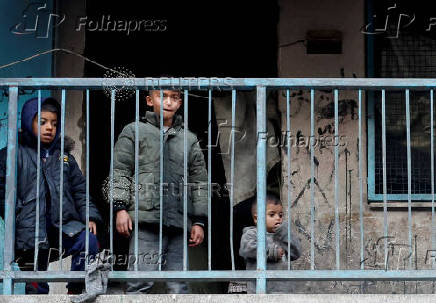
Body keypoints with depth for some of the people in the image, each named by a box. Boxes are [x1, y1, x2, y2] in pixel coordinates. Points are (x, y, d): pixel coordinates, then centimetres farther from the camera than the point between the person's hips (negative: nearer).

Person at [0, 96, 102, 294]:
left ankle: (75, 292, -13)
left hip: (63, 227, 3)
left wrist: (89, 216, 3)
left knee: (88, 241, -26)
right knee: (36, 288, -3)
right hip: (30, 234, -3)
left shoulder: (64, 156, 18)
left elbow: (80, 190, 18)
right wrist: (17, 215, -11)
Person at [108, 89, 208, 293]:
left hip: (179, 222, 4)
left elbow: (199, 182, 20)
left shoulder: (190, 140, 22)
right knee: (141, 281, -12)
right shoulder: (134, 131, 13)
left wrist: (199, 222, 12)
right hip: (146, 220, -3)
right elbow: (120, 172, 6)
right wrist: (120, 207, -6)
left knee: (178, 286, 1)